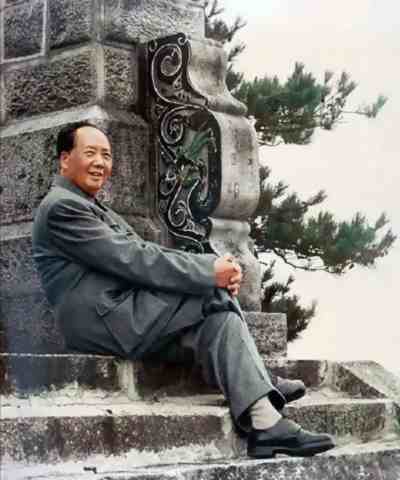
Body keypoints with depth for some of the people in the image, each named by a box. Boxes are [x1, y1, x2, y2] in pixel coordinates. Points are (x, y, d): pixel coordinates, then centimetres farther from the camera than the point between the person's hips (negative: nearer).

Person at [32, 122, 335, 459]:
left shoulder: (101, 212, 26)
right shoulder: (61, 207, -8)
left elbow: (146, 255, 13)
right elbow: (133, 260, -17)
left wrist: (215, 268, -4)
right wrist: (209, 272, -17)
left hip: (127, 320, 10)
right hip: (107, 322, -10)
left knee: (220, 315, -5)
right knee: (215, 295, -15)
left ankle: (264, 422, -14)